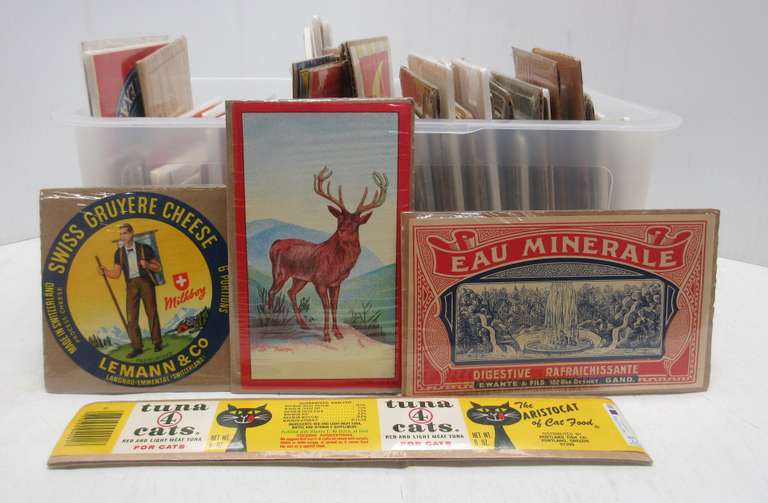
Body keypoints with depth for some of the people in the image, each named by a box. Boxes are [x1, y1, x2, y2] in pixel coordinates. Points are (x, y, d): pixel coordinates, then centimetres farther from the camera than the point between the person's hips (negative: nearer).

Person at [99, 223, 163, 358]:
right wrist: (105, 271, -7)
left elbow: (159, 267, 5)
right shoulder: (119, 252, 12)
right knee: (131, 316, -4)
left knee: (151, 312, -1)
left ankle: (157, 342, 10)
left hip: (145, 282, -3)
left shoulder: (145, 248, 4)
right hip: (131, 285, 3)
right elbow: (116, 274, 11)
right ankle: (137, 346, 1)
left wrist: (147, 265, -13)